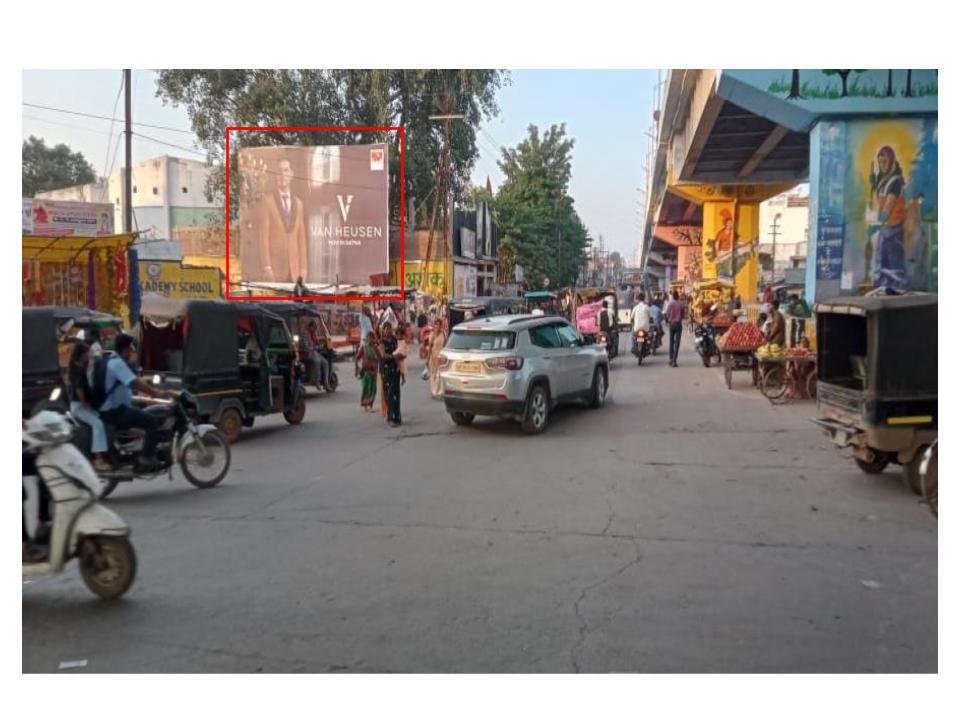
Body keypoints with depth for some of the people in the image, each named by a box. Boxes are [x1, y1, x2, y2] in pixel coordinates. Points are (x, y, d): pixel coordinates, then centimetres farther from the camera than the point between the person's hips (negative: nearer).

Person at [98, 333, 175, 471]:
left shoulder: (119, 362, 16)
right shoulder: (117, 363, -17)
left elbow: (136, 382, 17)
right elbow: (136, 383, -27)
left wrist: (158, 392, 10)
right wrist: (158, 393, -28)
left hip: (118, 408, 11)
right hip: (115, 411, -11)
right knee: (153, 421, -17)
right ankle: (145, 459, -16)